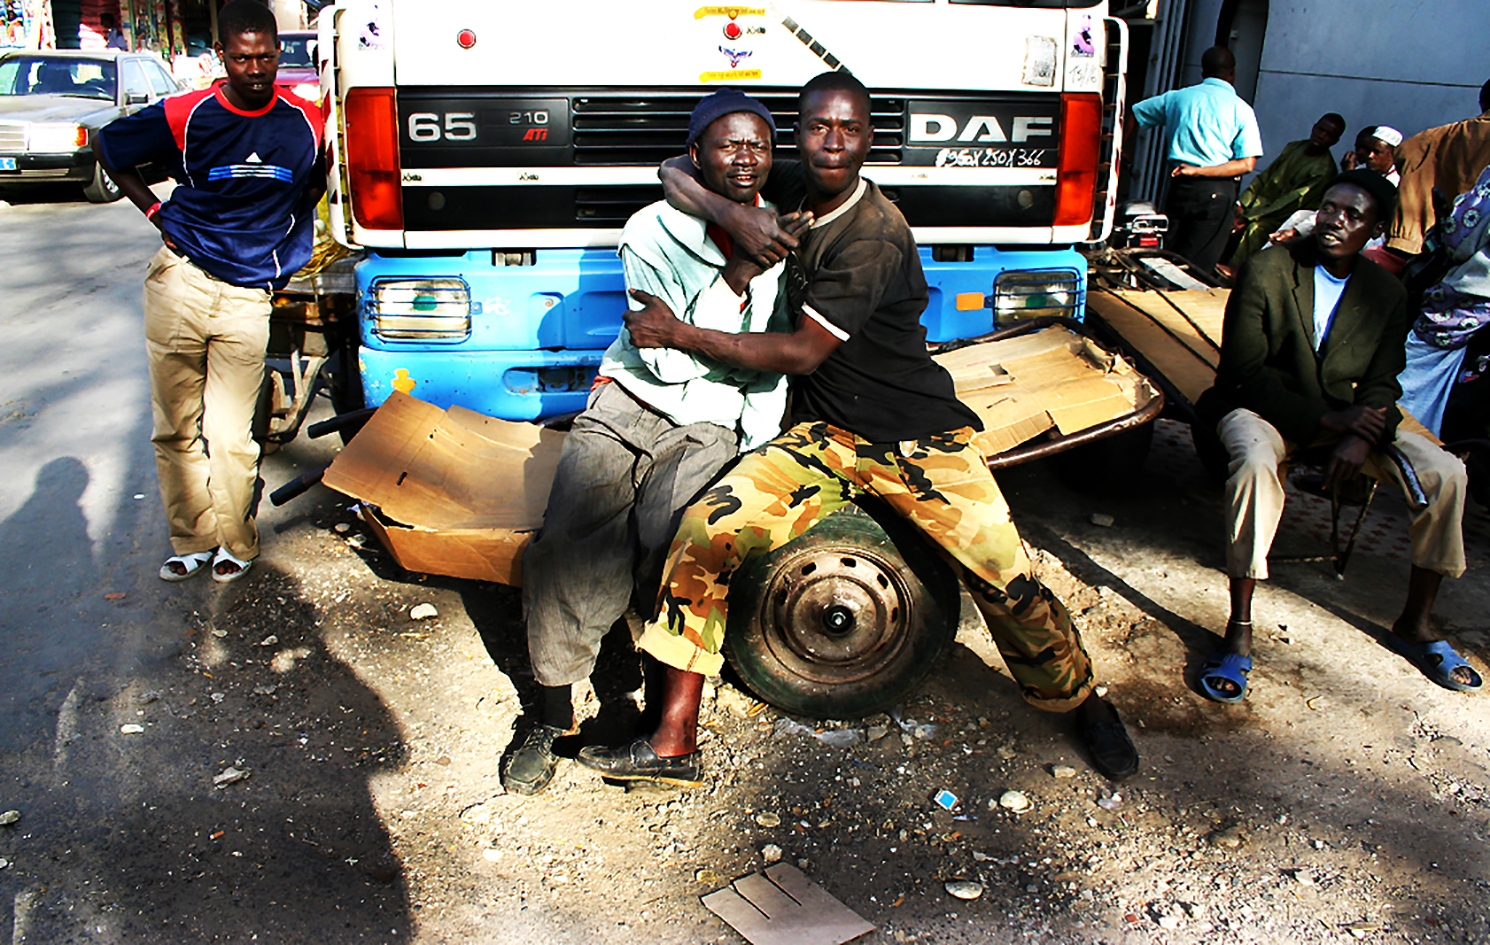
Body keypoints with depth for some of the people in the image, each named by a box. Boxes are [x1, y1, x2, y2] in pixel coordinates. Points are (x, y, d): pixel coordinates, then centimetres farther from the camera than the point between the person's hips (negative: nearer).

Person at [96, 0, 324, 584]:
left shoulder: (305, 122, -1)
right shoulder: (184, 115, -5)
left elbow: (315, 182, 22)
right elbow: (109, 149, 13)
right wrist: (157, 214, 8)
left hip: (249, 295, 0)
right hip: (180, 280, 1)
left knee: (231, 436, -1)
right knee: (176, 427, 6)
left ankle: (235, 544, 19)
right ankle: (191, 540, 22)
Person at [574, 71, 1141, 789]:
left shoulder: (874, 233, -18)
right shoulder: (800, 199, 5)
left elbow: (802, 352, -18)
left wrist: (677, 334, -11)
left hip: (917, 435, -5)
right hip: (822, 434, 5)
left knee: (1007, 580, -14)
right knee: (706, 529, -15)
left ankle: (1082, 703, 19)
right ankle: (673, 745, -7)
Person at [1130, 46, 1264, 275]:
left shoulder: (1176, 97, 9)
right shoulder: (1241, 110, 0)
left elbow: (1132, 116, 18)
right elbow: (1247, 164, -8)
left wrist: (1122, 148, 34)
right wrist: (1199, 171, -10)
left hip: (1179, 187, 3)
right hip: (1217, 192, -3)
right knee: (1198, 266, -1)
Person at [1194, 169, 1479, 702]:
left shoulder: (1387, 294, 5)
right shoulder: (1265, 270, -9)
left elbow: (1382, 385, 2)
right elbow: (1246, 370, -14)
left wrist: (1361, 435, -21)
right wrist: (1326, 420, -22)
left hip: (1343, 415, 5)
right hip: (1264, 408, -4)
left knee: (1444, 472, -14)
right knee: (1255, 462, -39)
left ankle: (1415, 625, 4)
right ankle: (1239, 633, -32)